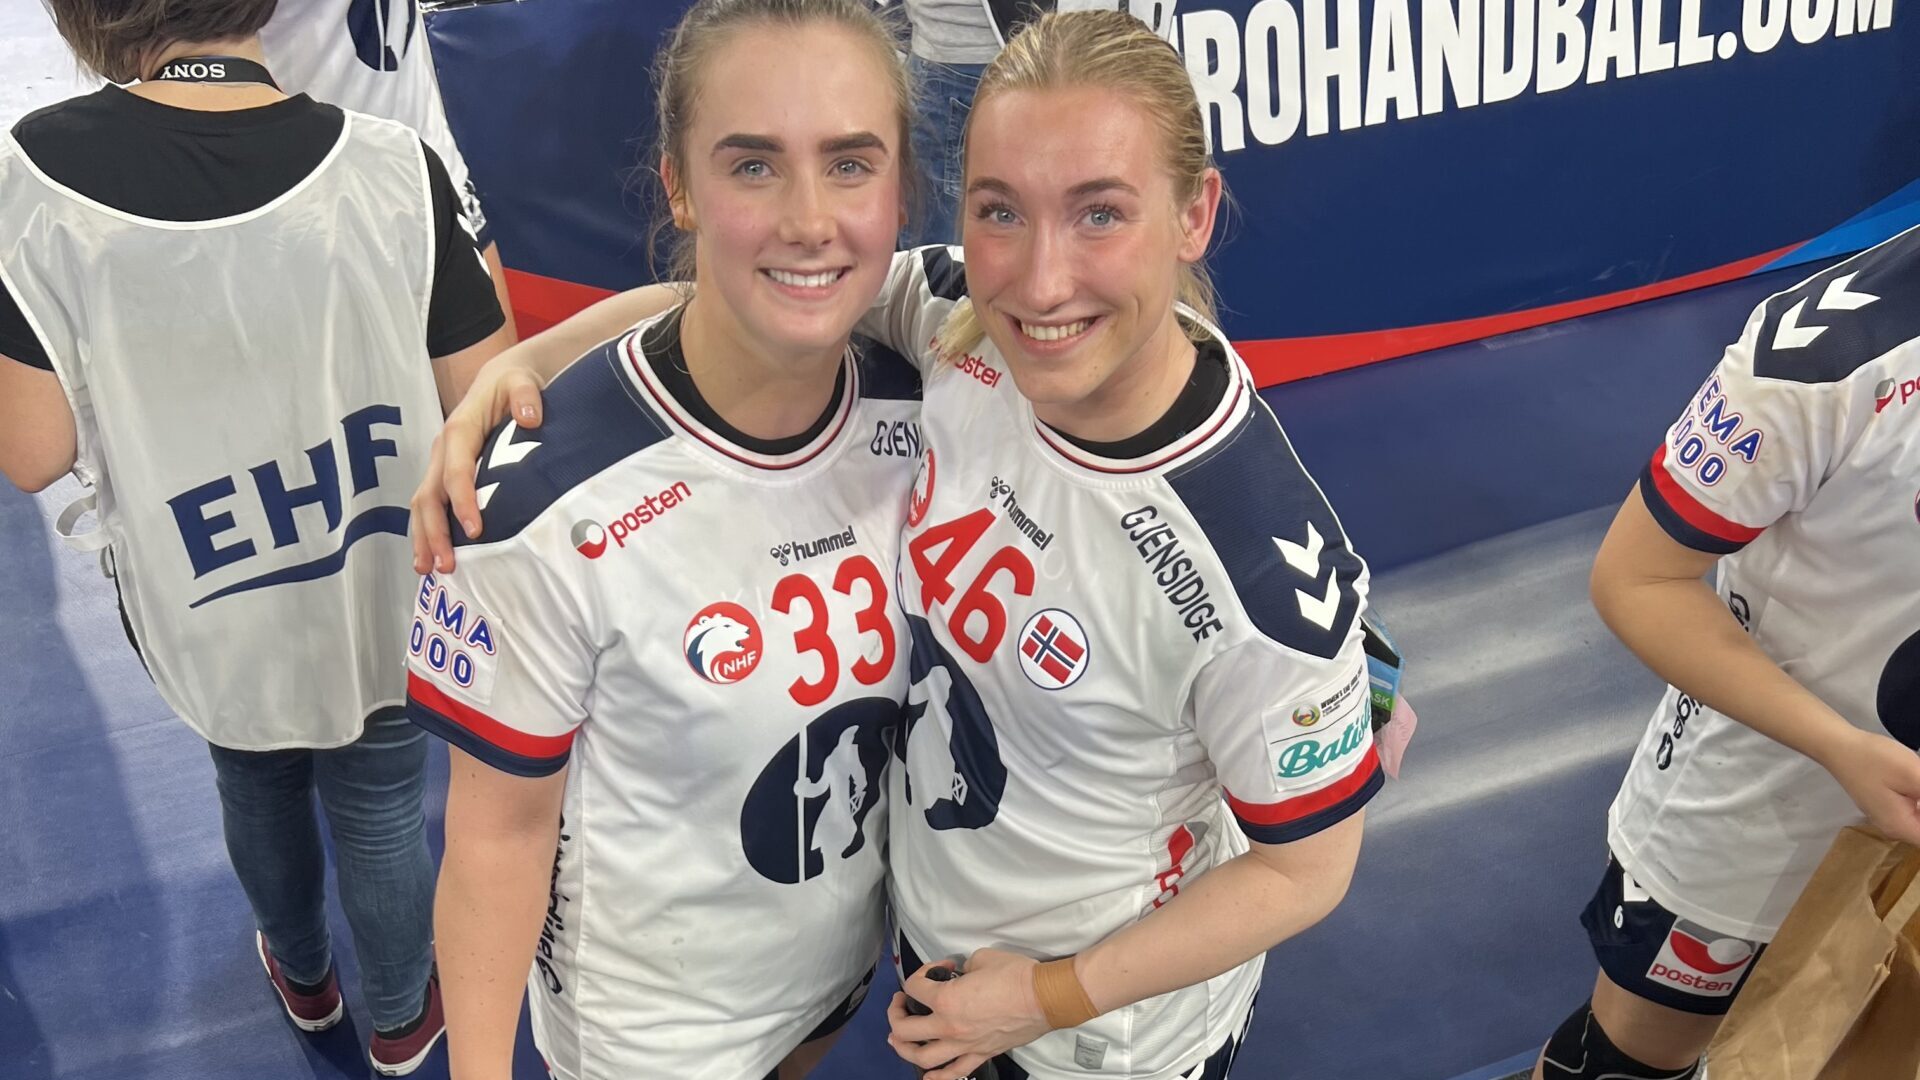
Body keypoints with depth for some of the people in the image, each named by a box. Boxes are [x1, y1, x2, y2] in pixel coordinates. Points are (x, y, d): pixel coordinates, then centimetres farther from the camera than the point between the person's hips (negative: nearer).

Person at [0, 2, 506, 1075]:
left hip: (214, 615, 2)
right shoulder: (394, 166, -23)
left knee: (256, 789, 31)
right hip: (382, 595, -1)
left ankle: (304, 976, 59)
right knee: (380, 810, 24)